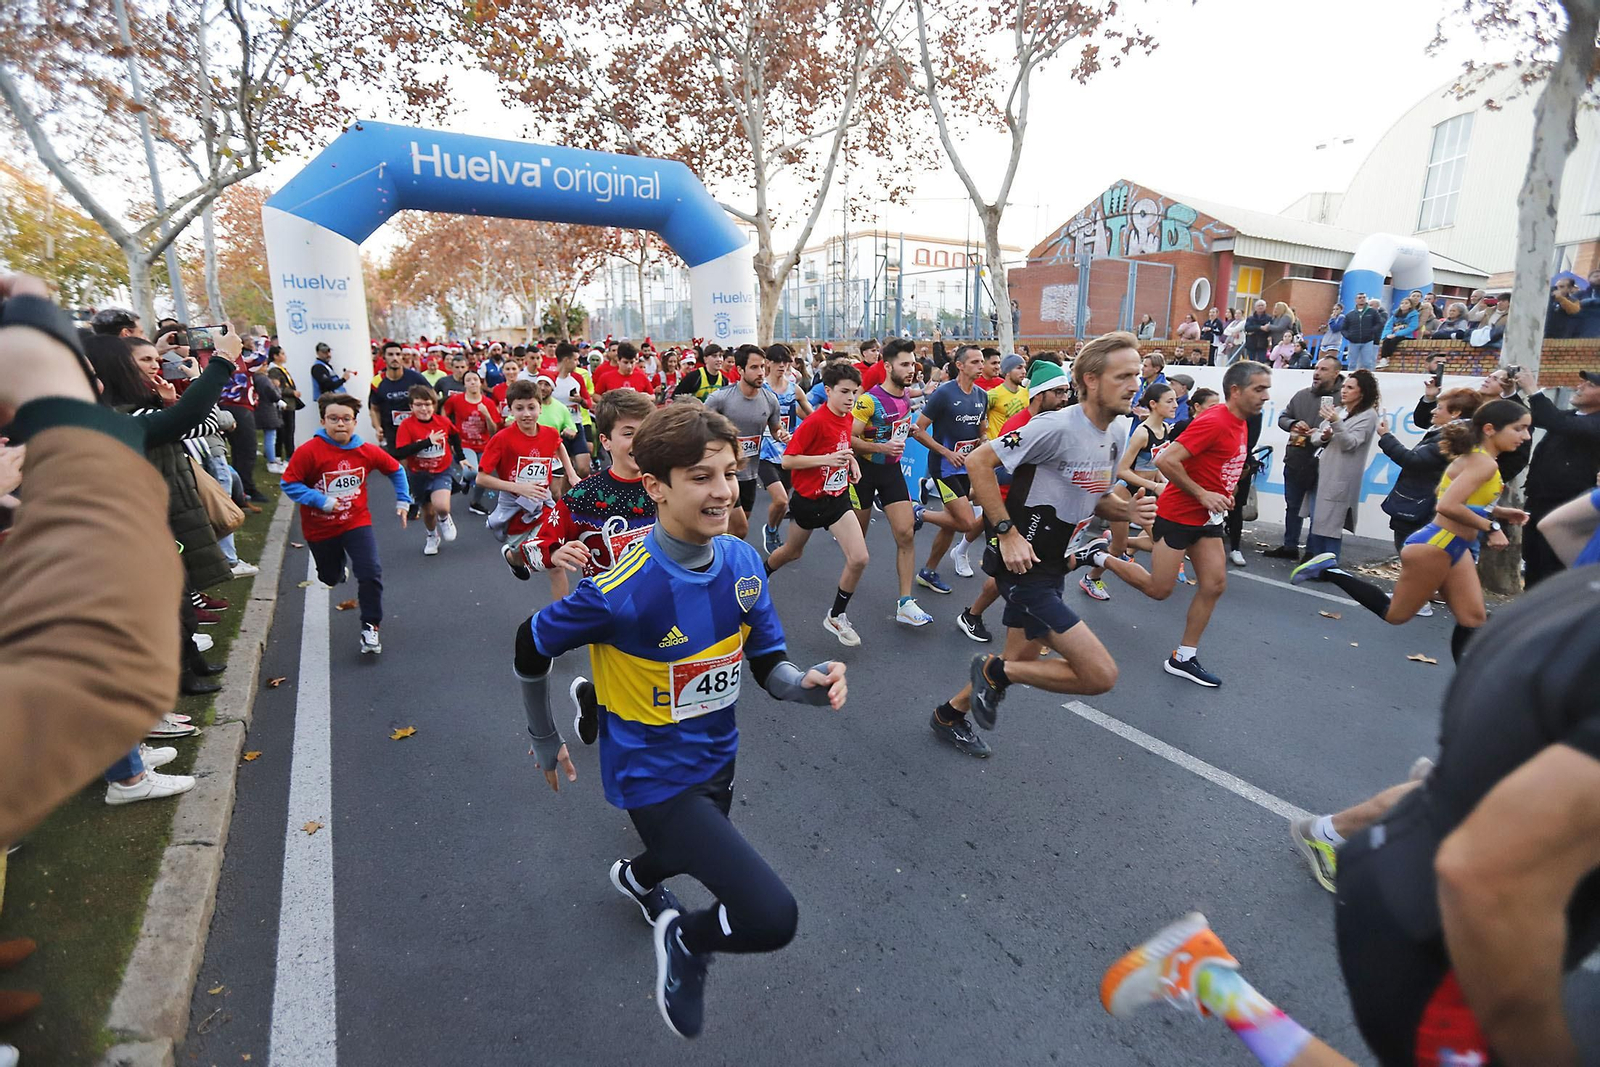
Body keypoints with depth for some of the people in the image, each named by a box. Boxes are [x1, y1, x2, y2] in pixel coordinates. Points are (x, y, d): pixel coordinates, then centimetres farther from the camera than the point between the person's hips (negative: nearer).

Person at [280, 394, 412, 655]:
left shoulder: (367, 451, -8)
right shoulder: (309, 451, -17)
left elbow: (396, 470, 8)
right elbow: (289, 484, -15)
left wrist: (403, 501, 6)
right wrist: (321, 500, -24)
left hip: (356, 522, 0)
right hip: (320, 528, 0)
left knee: (371, 574, -17)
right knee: (330, 579, 19)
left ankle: (370, 627, -2)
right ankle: (338, 570, 58)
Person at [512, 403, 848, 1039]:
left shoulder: (742, 562, -11)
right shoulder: (621, 587, -29)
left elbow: (768, 665, -4)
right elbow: (531, 647, -12)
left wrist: (808, 684, -27)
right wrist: (545, 742, 2)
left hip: (716, 757, 7)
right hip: (655, 778, -6)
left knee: (707, 857, 35)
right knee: (772, 918, -18)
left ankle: (636, 878, 71)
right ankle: (685, 940, 16)